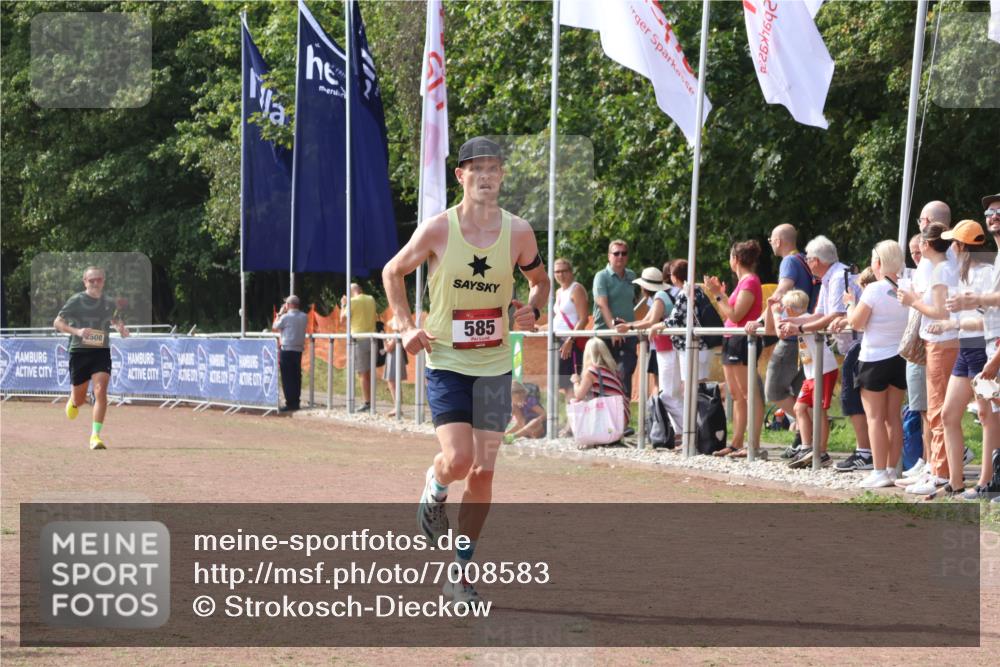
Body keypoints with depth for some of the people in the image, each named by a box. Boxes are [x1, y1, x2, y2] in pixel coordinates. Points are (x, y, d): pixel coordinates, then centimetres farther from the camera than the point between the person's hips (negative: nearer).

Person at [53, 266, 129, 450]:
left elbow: (117, 321, 26)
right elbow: (57, 323, -6)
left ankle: (95, 435, -18)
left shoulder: (109, 303, 7)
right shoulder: (76, 301, -4)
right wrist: (76, 331, -22)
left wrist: (122, 329, 2)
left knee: (100, 391, -19)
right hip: (79, 352, -2)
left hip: (102, 353, 2)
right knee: (79, 399, 8)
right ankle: (72, 402, 48)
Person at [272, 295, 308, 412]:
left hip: (287, 350, -6)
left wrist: (280, 313, 10)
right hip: (299, 350, 6)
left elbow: (274, 328, 1)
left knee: (287, 378, -3)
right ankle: (296, 402, 12)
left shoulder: (286, 317, -11)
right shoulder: (304, 317, 5)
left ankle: (290, 403, -6)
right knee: (296, 377, 11)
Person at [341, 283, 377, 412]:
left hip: (359, 339, -6)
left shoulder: (353, 302, -9)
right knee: (369, 373, 12)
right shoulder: (371, 300, 8)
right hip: (371, 338, 6)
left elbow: (342, 318, 0)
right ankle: (370, 401, 13)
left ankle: (367, 402, -8)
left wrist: (343, 305, 15)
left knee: (363, 373, -4)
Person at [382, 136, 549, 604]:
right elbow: (393, 272, 7)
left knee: (483, 472, 1)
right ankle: (433, 491, 20)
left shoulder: (518, 232, -2)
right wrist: (406, 327, -4)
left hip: (494, 367, 2)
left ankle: (461, 574, 14)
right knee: (457, 460, -18)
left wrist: (532, 309, -6)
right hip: (446, 363, -2)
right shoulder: (438, 230, -8)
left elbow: (540, 280, 16)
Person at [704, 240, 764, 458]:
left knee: (750, 395, -11)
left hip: (742, 340, -11)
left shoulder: (750, 281, -13)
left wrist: (718, 295, -13)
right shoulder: (743, 281, 16)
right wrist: (720, 294, 17)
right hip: (732, 341, 11)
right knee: (737, 396, 12)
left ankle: (754, 445, -14)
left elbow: (735, 315, -18)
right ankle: (736, 444, 16)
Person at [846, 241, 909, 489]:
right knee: (894, 416, 11)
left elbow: (856, 322, -12)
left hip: (875, 359, -6)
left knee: (875, 417, -1)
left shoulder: (874, 290, -15)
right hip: (900, 358, 6)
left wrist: (850, 303, 7)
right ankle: (892, 469, 12)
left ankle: (879, 472, -5)